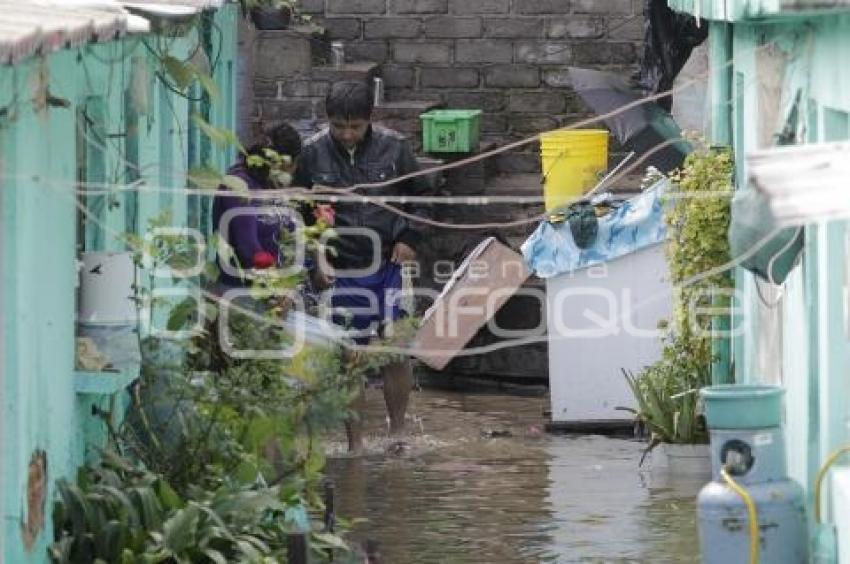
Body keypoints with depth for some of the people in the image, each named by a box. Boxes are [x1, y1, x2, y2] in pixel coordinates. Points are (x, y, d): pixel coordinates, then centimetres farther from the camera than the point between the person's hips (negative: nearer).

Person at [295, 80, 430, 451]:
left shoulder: (393, 147, -3)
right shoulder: (314, 152, -3)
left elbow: (419, 196, 9)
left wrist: (409, 238, -4)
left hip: (389, 264, 0)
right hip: (340, 269, 0)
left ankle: (397, 431, 14)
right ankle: (355, 442, 9)